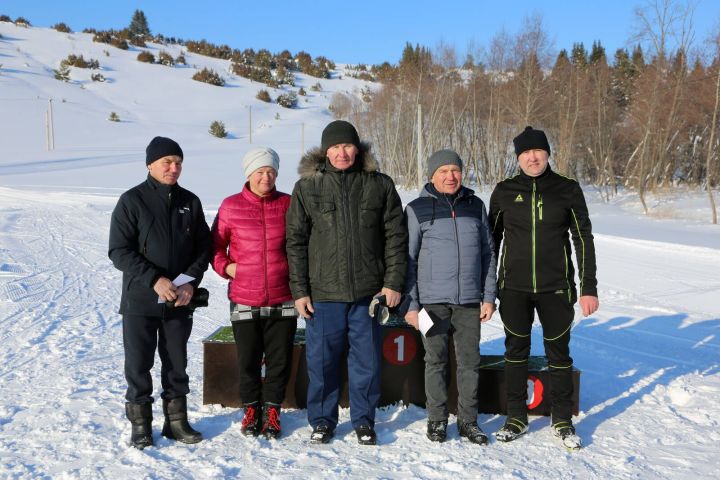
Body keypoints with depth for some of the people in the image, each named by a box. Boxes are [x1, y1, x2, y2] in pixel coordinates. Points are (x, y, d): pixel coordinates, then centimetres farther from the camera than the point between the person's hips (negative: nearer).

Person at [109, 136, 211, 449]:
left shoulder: (190, 202, 6)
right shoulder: (132, 201, -5)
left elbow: (203, 248, 7)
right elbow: (119, 251, -10)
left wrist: (191, 282, -9)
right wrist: (155, 279, -19)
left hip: (180, 301, 3)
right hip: (140, 300, -3)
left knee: (176, 363, 12)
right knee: (139, 364, 5)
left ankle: (176, 421, 24)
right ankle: (140, 425, 18)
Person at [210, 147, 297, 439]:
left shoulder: (288, 205, 2)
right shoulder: (231, 206, 0)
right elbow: (216, 245, 10)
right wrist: (225, 266, -5)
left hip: (283, 300, 1)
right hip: (244, 301, 0)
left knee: (280, 359, 7)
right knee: (248, 360, 9)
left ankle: (272, 410, 24)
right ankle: (251, 409, 28)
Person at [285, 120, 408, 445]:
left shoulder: (380, 185, 4)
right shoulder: (307, 187, 3)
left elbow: (396, 236, 5)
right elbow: (295, 242, 3)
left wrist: (393, 283, -1)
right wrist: (299, 291, -2)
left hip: (369, 292, 1)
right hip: (323, 293, 0)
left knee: (367, 360, 8)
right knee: (322, 360, 7)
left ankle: (364, 420, 25)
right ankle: (322, 420, 25)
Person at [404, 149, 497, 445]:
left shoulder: (475, 206, 9)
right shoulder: (417, 209, -1)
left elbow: (488, 253, 13)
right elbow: (408, 259, -1)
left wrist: (489, 296, 7)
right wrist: (411, 304, -5)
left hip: (469, 300, 3)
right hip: (433, 300, -2)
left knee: (470, 361, 6)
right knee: (436, 360, 6)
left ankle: (468, 420, 19)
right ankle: (437, 419, 19)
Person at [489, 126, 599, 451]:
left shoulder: (568, 190, -1)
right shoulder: (505, 192, 2)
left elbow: (583, 239, 2)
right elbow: (492, 238, 9)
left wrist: (589, 288, -2)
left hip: (556, 288, -1)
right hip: (514, 288, 1)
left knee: (558, 353, 8)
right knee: (516, 352, 9)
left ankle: (563, 421, 22)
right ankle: (516, 418, 23)